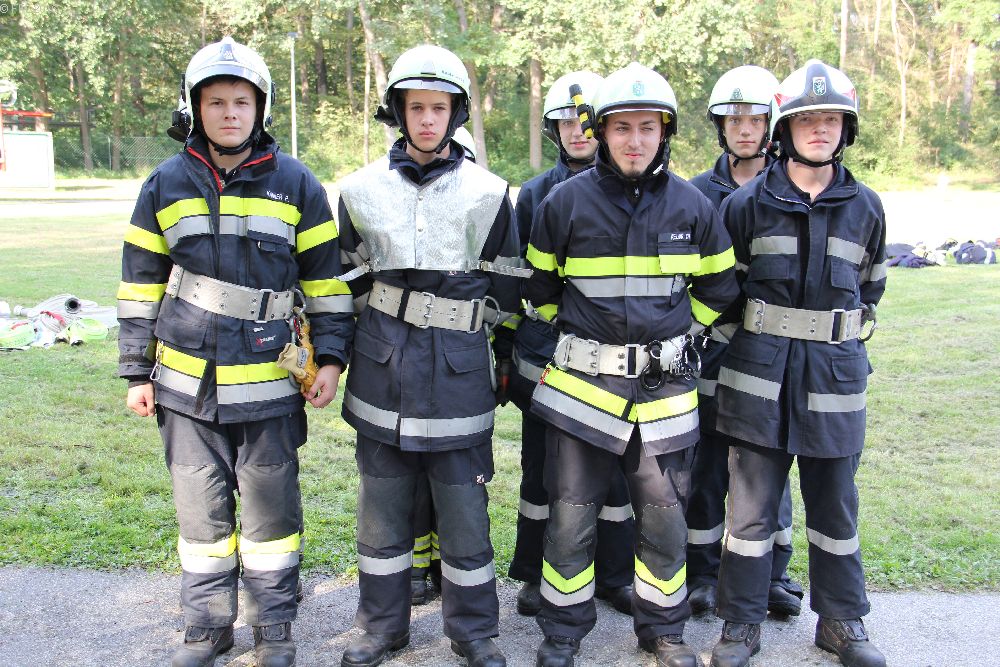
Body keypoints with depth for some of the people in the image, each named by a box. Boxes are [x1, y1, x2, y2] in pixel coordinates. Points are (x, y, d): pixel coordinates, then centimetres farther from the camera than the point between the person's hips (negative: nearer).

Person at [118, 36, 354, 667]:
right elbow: (141, 285, 8)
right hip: (187, 383, 2)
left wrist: (331, 357, -4)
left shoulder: (296, 184, 0)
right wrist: (138, 372, 7)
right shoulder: (166, 185, 5)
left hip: (270, 383, -2)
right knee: (201, 508, 12)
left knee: (271, 507, 6)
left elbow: (326, 277, 3)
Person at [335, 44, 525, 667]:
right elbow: (349, 278, 14)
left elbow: (507, 285, 8)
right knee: (383, 503, 11)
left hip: (459, 368, -1)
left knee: (465, 505, 4)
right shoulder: (362, 188, 5)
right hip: (383, 366, 2)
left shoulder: (489, 193, 1)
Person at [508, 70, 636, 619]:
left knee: (615, 466, 7)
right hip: (545, 354, 1)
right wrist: (507, 348, 4)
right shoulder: (534, 194, 6)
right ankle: (536, 575, 25)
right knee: (541, 465, 9)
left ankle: (615, 574, 25)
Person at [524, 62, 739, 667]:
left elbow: (718, 286, 16)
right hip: (582, 382, -1)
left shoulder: (691, 205, 2)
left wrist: (677, 330, 13)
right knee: (571, 517, 6)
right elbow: (540, 283, 10)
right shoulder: (567, 200, -3)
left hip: (664, 387, 2)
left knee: (665, 518, 11)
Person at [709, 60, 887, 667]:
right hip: (761, 370, -2)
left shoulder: (866, 207, 6)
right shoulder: (748, 204, -1)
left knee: (835, 503, 12)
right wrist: (756, 337, 9)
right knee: (753, 504, 3)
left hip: (836, 370, 2)